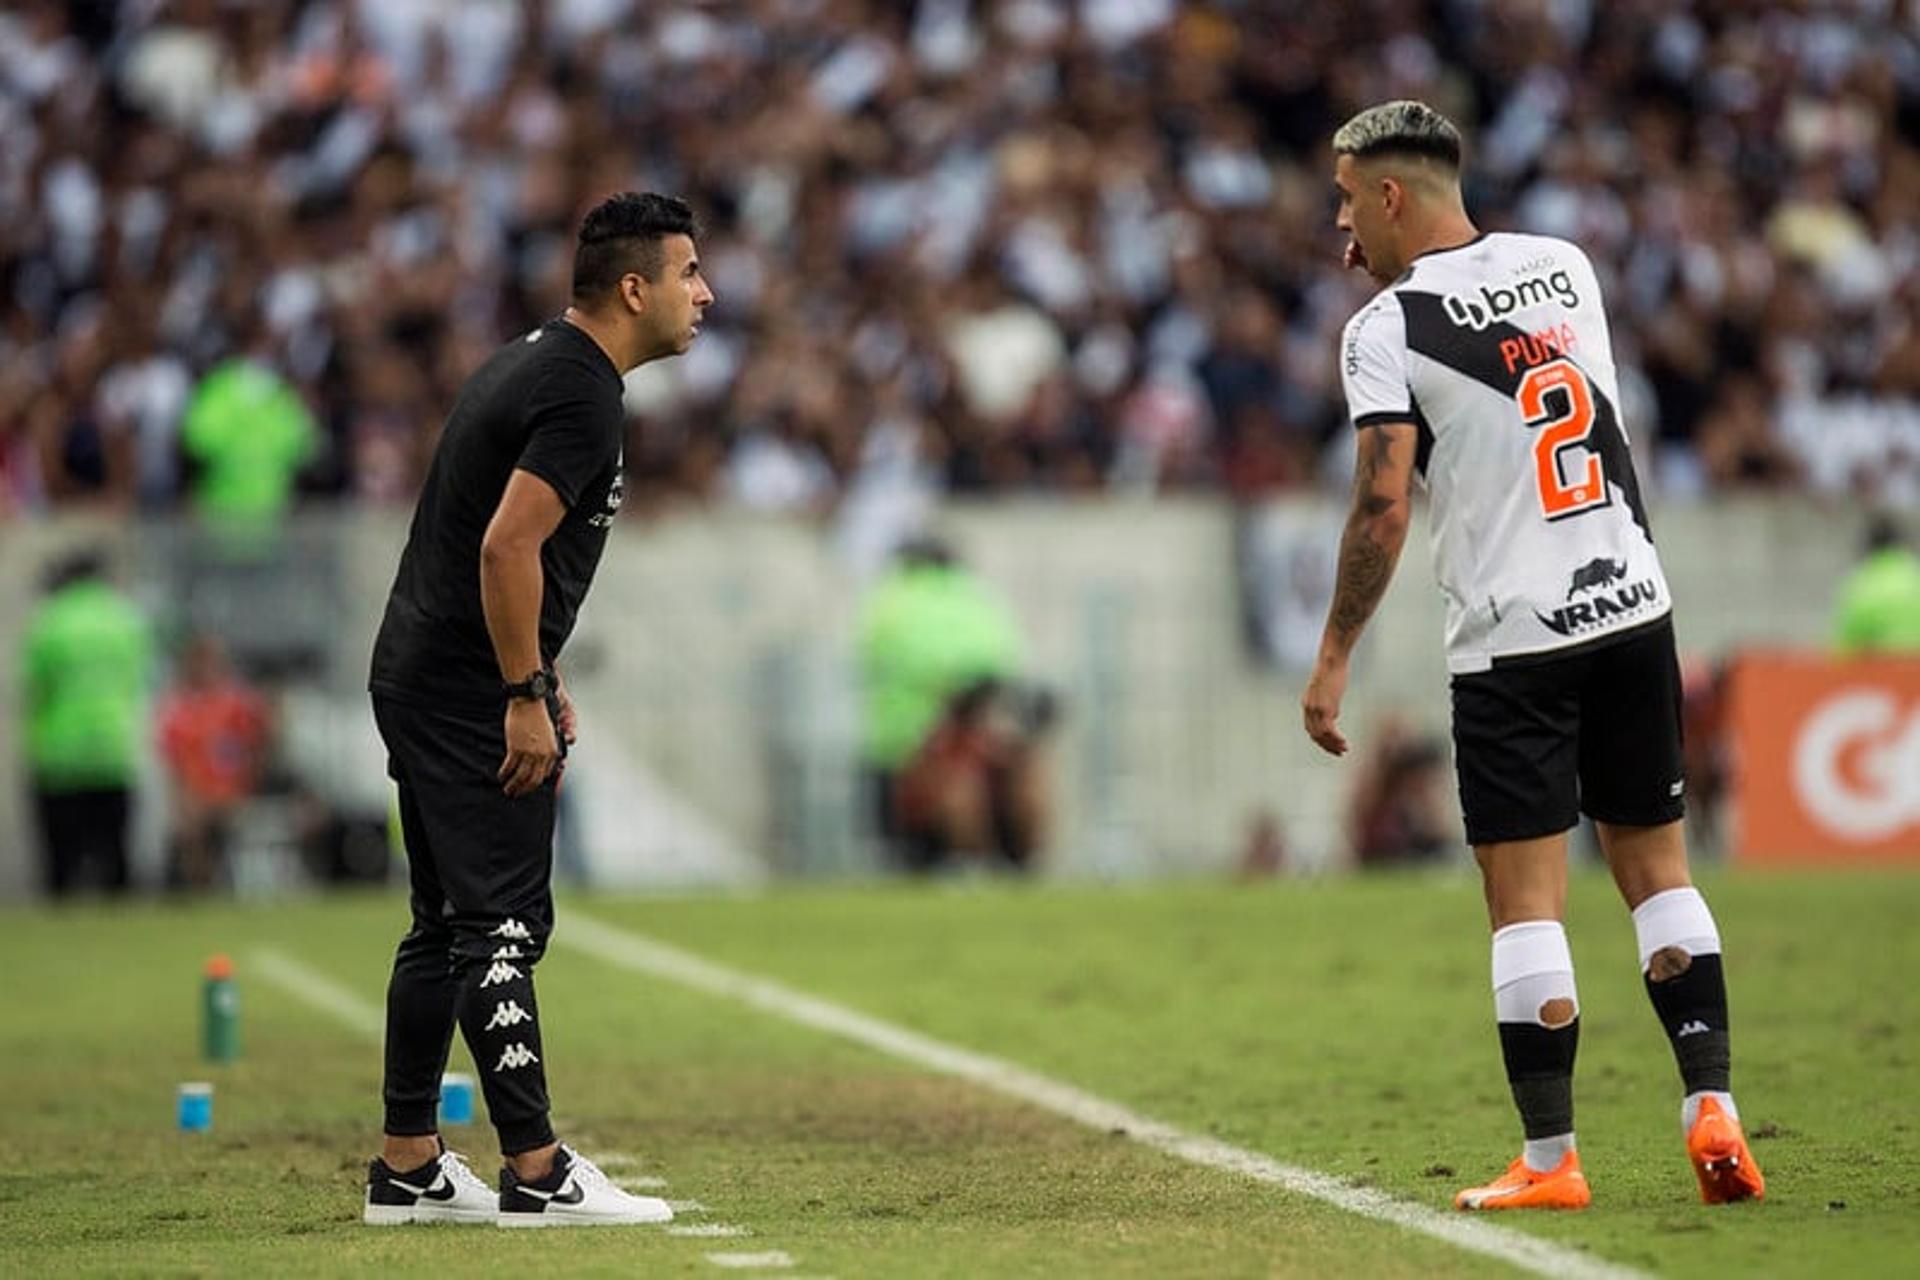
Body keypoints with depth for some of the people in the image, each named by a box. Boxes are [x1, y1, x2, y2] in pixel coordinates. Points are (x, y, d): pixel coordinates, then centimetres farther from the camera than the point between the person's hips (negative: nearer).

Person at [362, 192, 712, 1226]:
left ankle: (406, 1168, 17)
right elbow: (507, 545, -24)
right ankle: (535, 1173, -8)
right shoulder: (581, 395, -15)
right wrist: (525, 695, -20)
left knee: (446, 923, 13)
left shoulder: (525, 366, 16)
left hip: (416, 678, 10)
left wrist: (534, 675, 22)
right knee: (502, 921, -8)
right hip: (472, 695, -10)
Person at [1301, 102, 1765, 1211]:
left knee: (1526, 899, 0)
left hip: (1513, 641, -5)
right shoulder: (1563, 264, 9)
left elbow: (1383, 509, -14)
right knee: (1656, 865, 14)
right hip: (1633, 608, 5)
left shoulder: (1385, 331, -8)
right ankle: (1713, 1108, 5)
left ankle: (1550, 1161, 0)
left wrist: (1334, 659, -7)